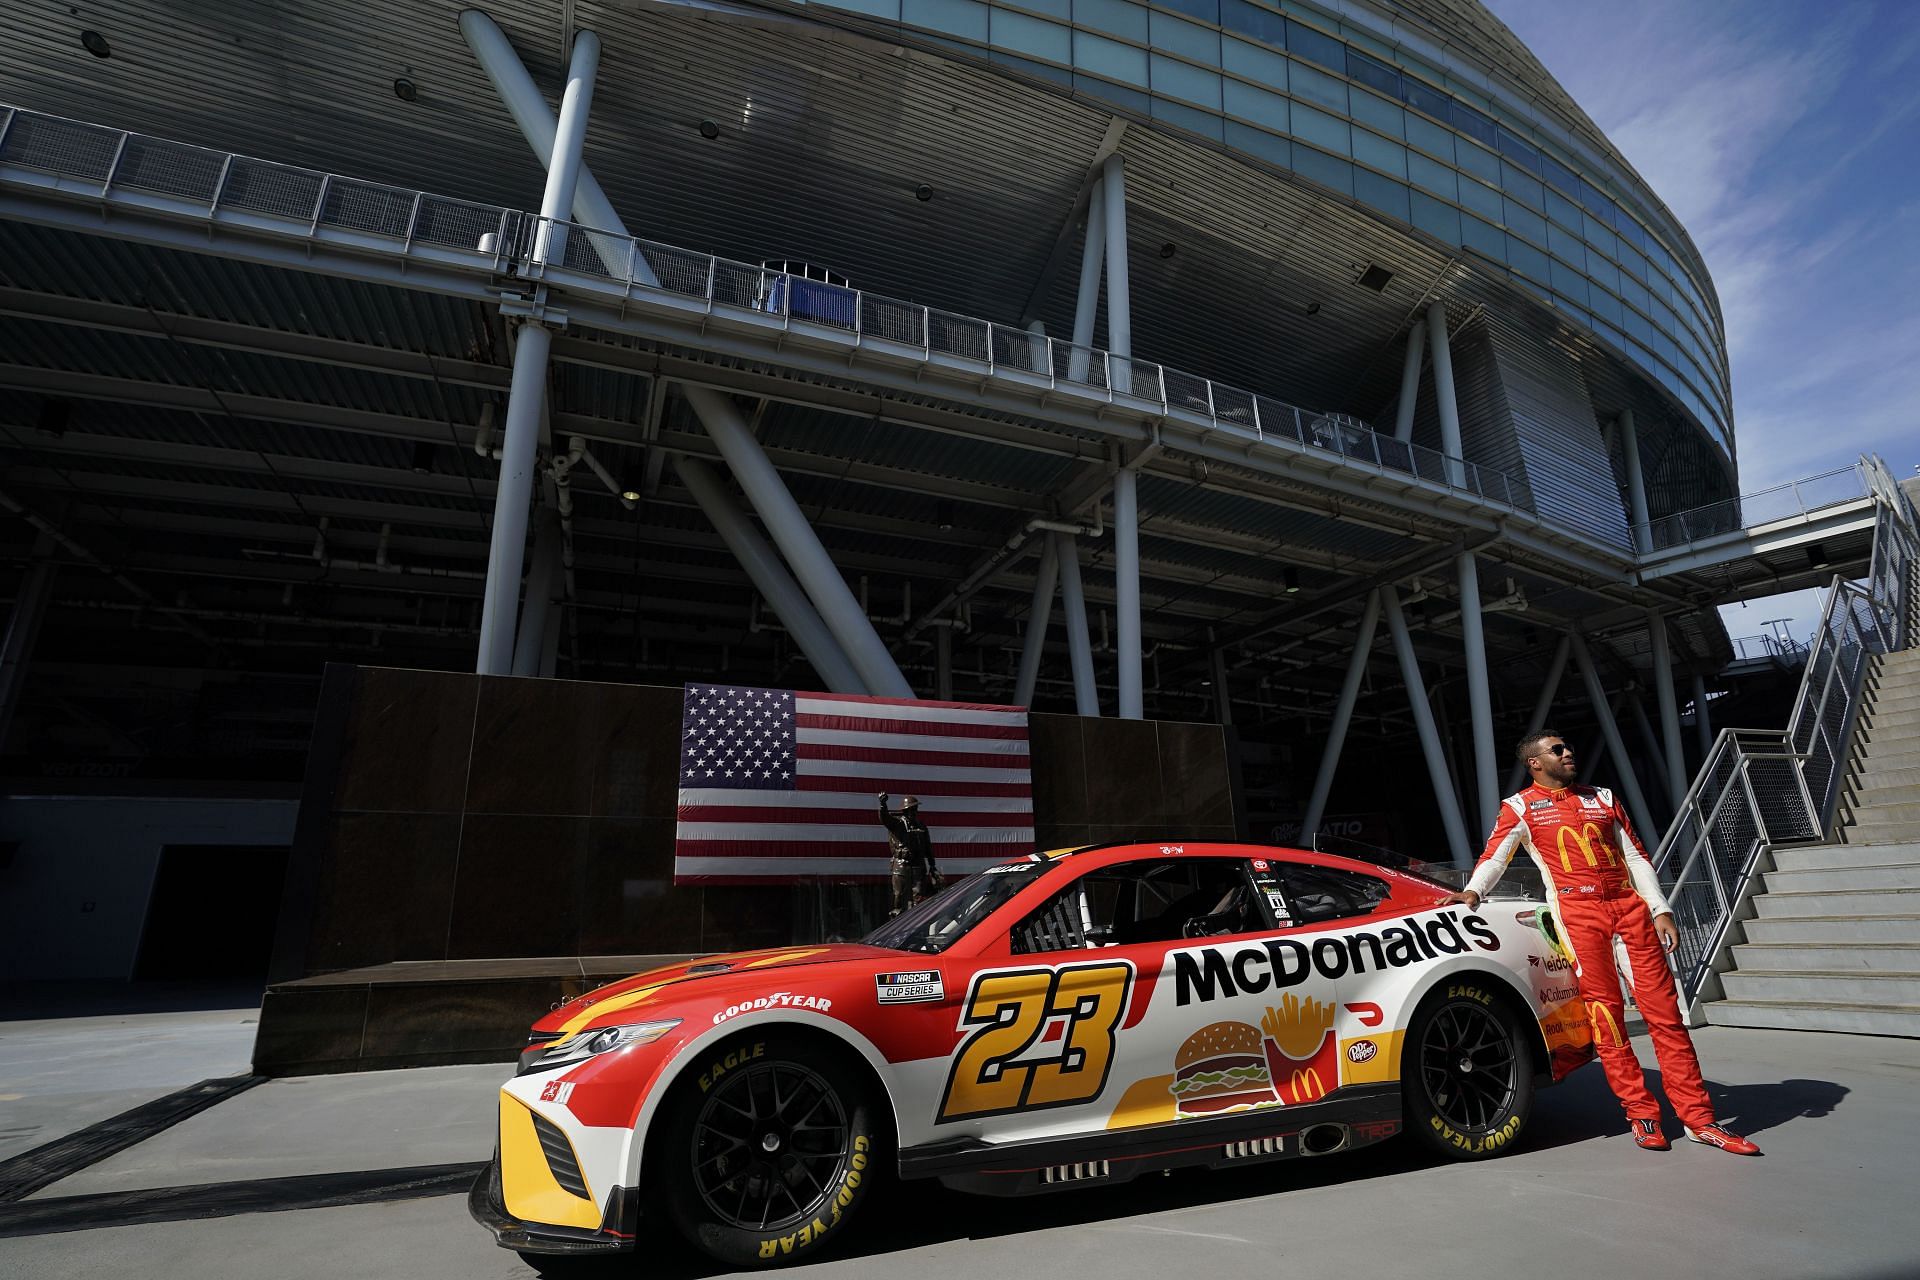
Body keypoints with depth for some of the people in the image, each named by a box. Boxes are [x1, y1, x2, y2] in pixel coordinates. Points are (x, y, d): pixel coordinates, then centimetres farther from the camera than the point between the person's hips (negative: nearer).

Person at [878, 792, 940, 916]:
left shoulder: (921, 825, 11)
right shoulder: (897, 823, -4)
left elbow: (928, 847, 17)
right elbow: (885, 819, -26)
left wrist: (932, 865, 17)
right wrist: (883, 805, -45)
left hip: (919, 865, 4)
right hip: (901, 866, -4)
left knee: (919, 896, 6)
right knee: (900, 895, 1)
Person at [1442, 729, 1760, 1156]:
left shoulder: (1603, 798, 19)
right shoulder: (1520, 807, 6)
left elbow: (1635, 857, 17)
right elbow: (1496, 855, -3)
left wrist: (1660, 909, 6)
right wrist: (1473, 890, -21)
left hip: (1629, 905, 4)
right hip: (1577, 910, -3)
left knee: (1664, 1010, 1)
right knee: (1606, 1014, -3)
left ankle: (1698, 1118, 7)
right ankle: (1640, 1114, 7)